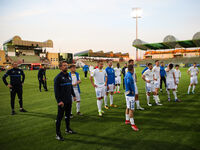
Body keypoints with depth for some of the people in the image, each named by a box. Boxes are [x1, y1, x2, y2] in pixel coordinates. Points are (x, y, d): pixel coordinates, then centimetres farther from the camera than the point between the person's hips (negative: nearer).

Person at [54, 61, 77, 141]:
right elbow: (56, 90, -16)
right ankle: (58, 134, 10)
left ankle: (68, 129, 36)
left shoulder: (68, 76, 11)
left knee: (68, 115, 19)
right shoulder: (58, 77, -12)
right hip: (62, 101, -7)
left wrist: (74, 95, 17)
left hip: (69, 100, 7)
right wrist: (59, 101, -22)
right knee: (59, 117, 0)